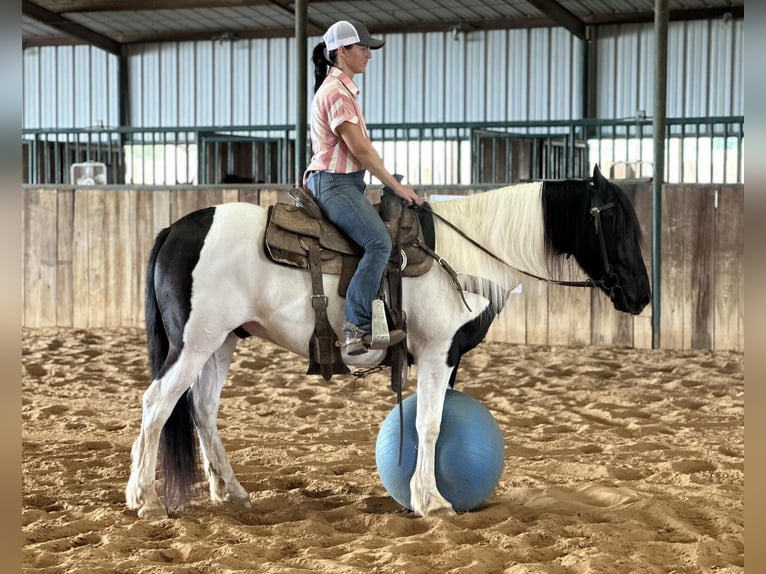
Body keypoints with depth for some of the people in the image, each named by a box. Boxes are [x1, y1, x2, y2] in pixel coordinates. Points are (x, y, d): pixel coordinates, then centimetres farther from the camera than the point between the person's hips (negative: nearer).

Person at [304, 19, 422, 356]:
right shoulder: (336, 92, -14)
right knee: (379, 242, -25)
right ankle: (357, 327, -28)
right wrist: (396, 186, -12)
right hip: (333, 183, -11)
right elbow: (360, 149, -17)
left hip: (345, 182, 11)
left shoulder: (342, 88, 19)